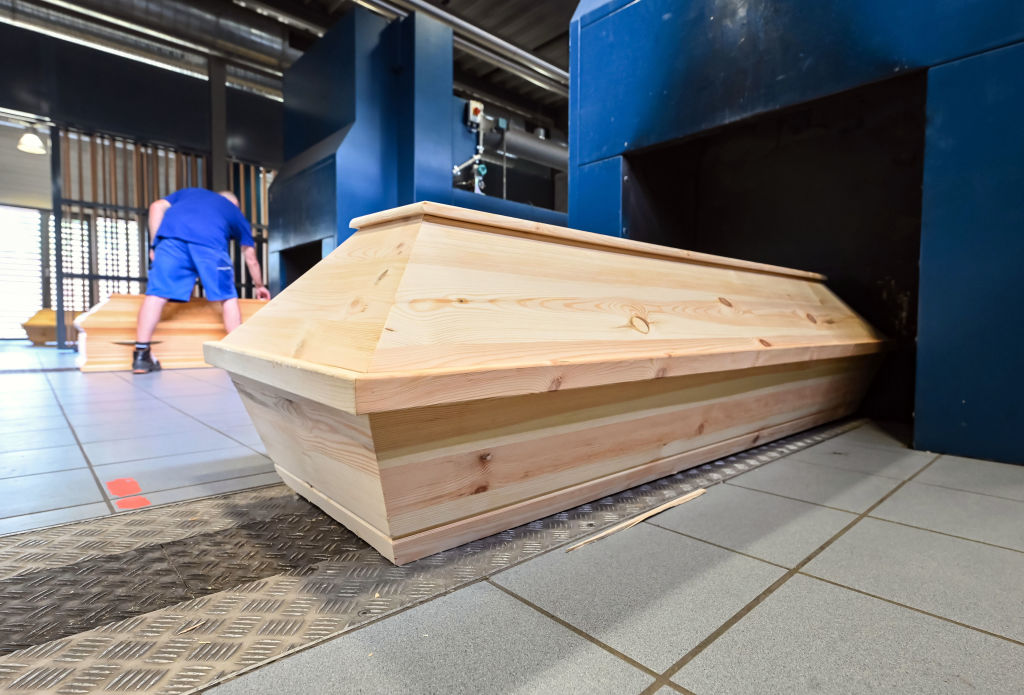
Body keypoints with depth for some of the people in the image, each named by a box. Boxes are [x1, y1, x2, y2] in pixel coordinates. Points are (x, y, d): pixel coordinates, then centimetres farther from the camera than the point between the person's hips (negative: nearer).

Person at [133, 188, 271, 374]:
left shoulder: (189, 192, 41)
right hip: (210, 240, -2)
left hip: (171, 234, 2)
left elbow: (157, 206, 22)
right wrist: (259, 286, 52)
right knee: (227, 297, 7)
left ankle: (141, 355, -3)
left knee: (157, 293, 0)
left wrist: (154, 245, 22)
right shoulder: (235, 212, 36)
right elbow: (251, 259, 39)